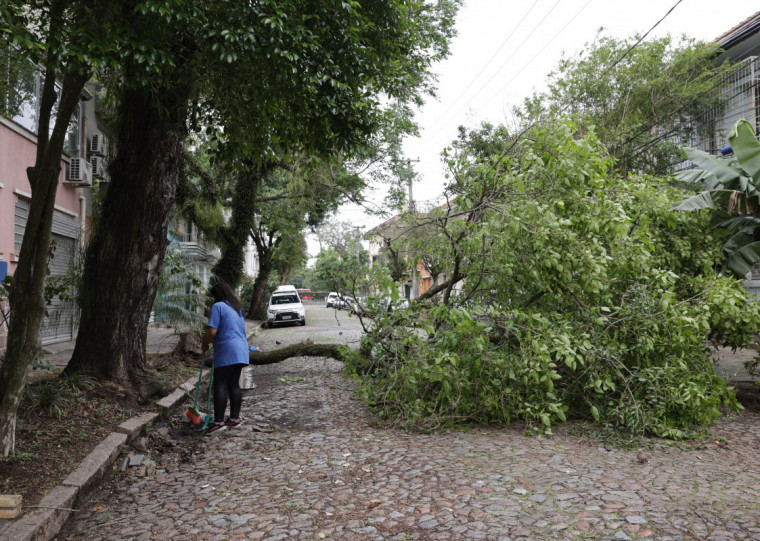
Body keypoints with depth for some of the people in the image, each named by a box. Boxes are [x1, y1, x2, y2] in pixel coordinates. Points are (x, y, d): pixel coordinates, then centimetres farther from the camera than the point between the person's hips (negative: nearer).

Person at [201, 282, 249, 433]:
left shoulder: (218, 306, -7)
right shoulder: (237, 308, 19)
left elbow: (211, 331, -15)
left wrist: (204, 345, 2)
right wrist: (210, 339, 25)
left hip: (226, 352, -8)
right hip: (241, 351, 8)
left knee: (220, 385, -5)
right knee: (234, 385, 12)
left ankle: (218, 421, -7)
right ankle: (234, 417, 15)